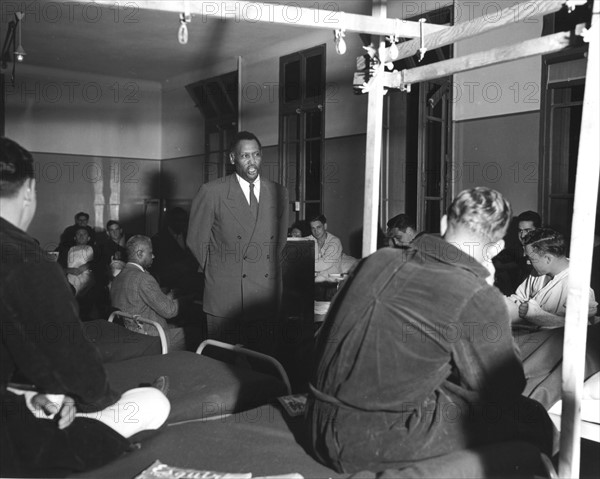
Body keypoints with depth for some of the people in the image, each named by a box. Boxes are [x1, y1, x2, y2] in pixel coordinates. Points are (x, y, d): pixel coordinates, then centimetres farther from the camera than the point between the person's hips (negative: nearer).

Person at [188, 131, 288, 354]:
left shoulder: (279, 193, 8)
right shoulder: (211, 192, -3)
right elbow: (196, 240, 3)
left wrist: (267, 269, 12)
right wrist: (216, 270, 8)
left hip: (266, 298, 3)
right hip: (224, 296, -3)